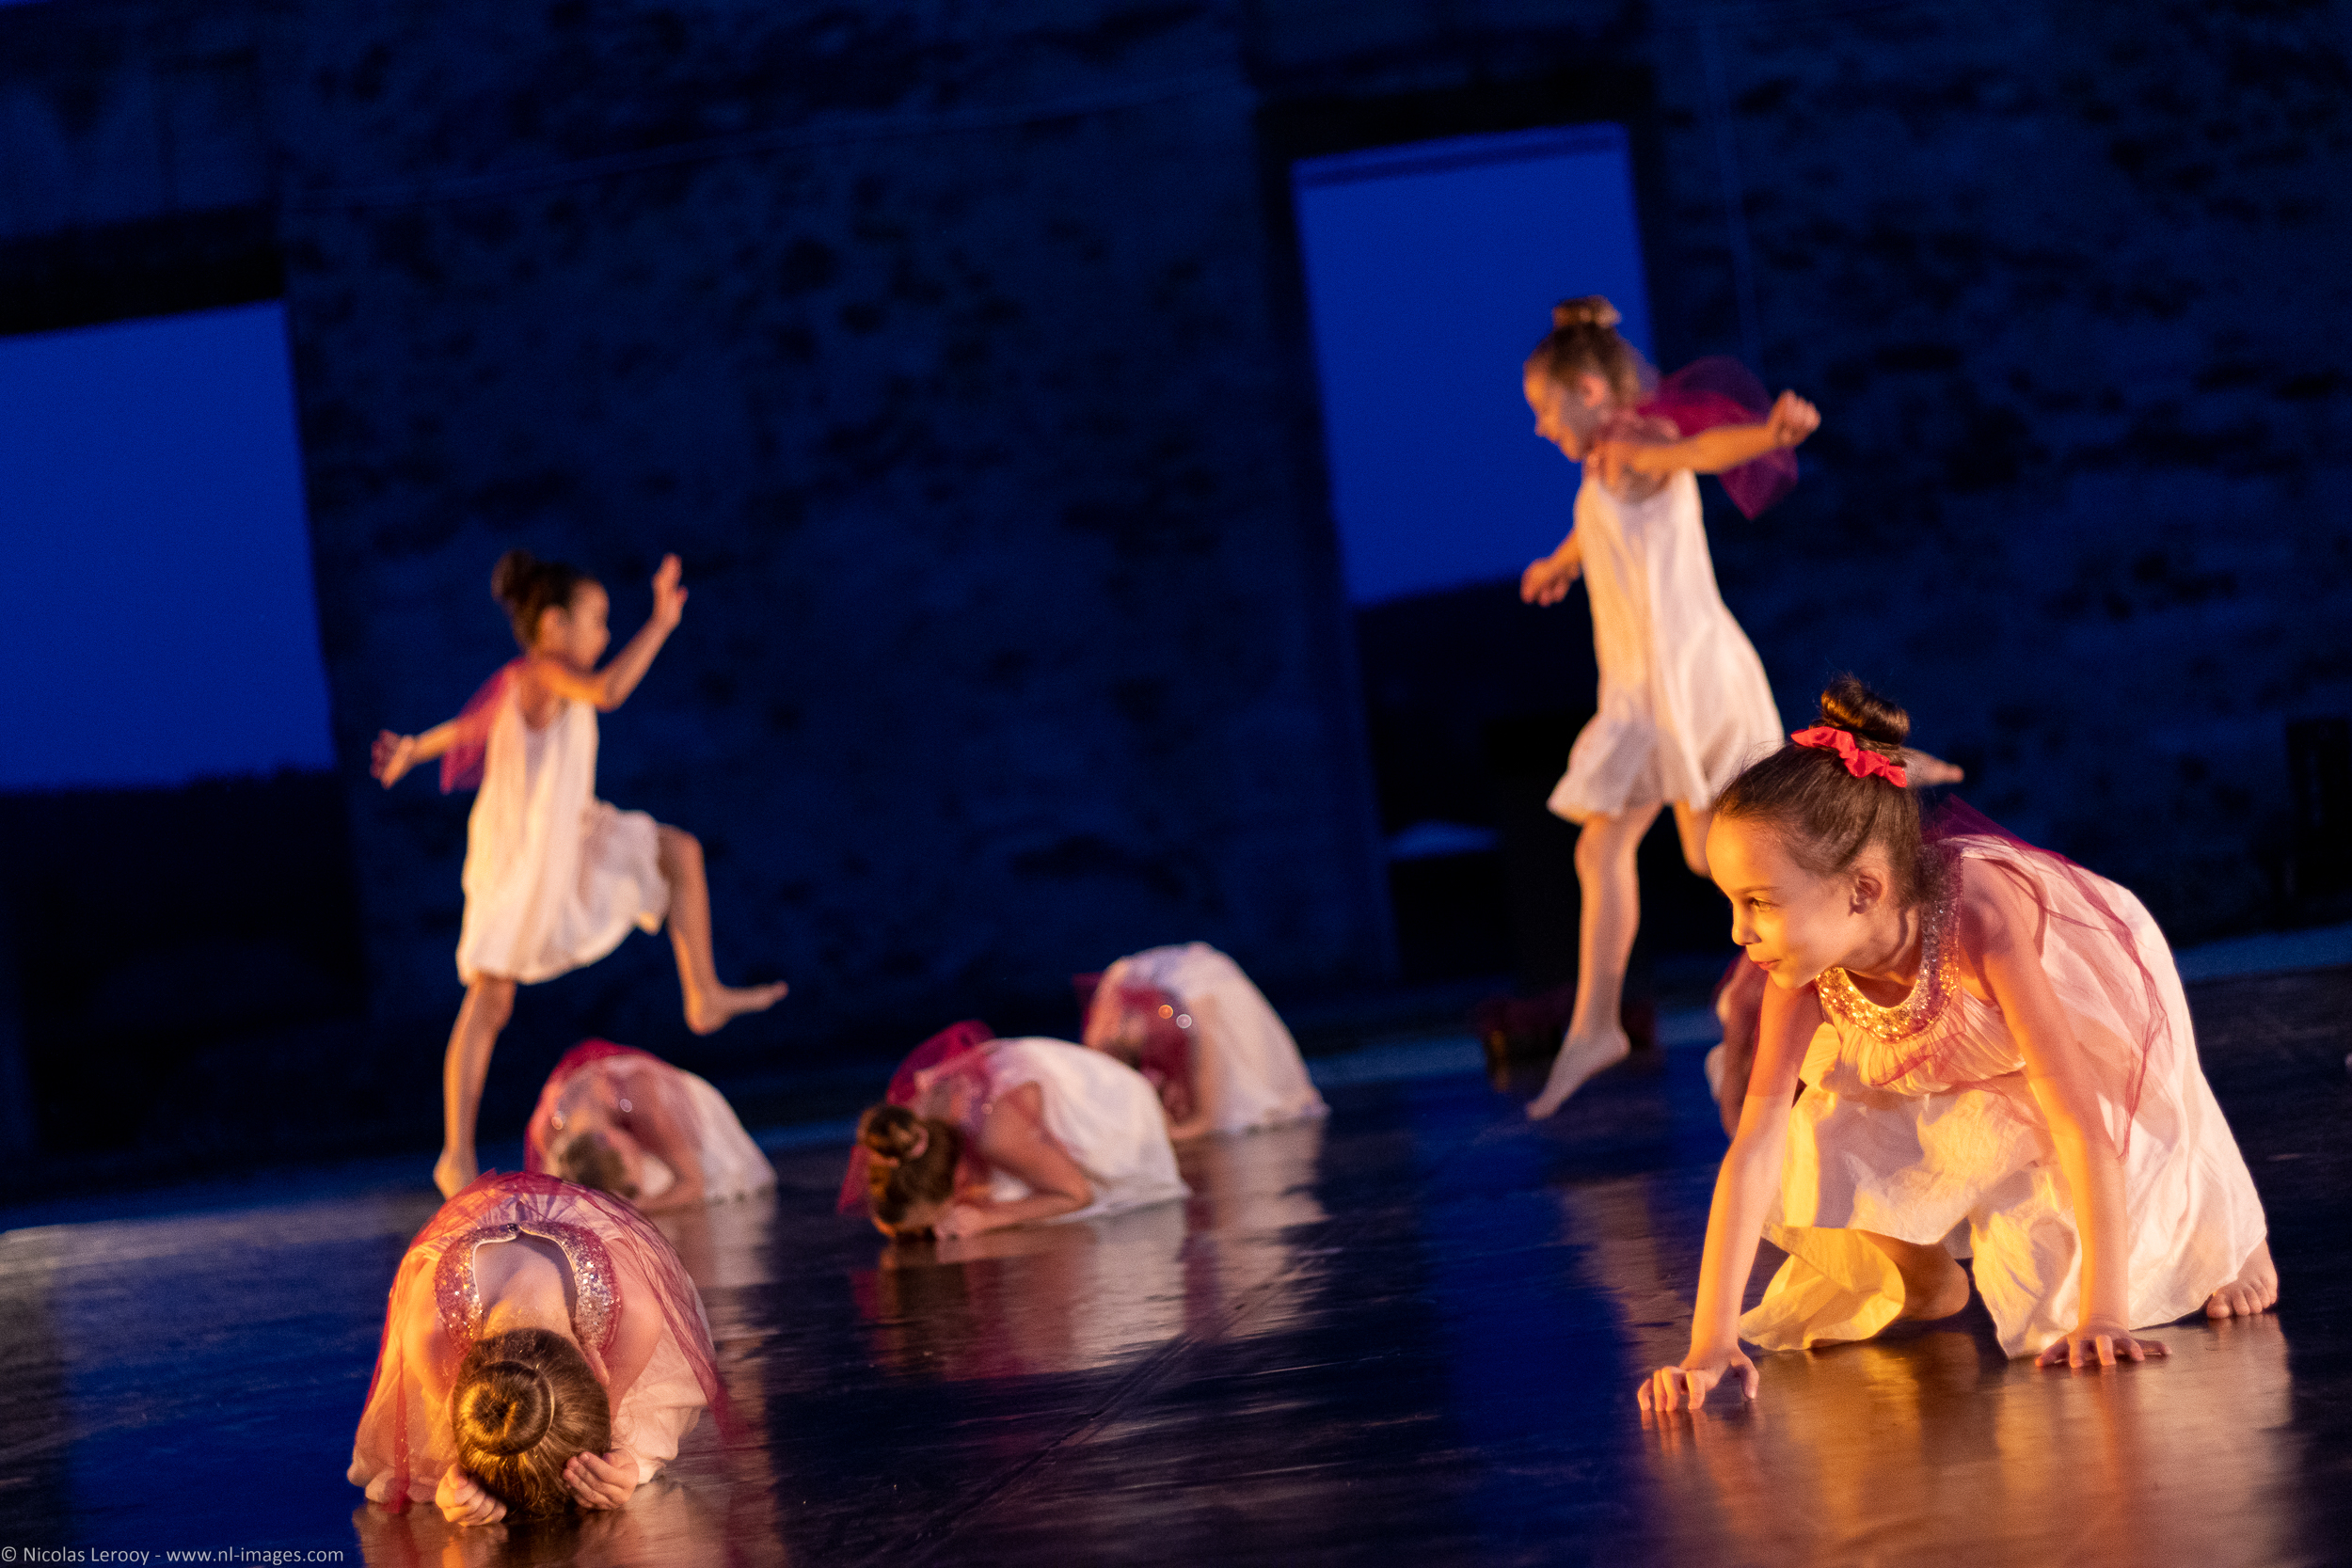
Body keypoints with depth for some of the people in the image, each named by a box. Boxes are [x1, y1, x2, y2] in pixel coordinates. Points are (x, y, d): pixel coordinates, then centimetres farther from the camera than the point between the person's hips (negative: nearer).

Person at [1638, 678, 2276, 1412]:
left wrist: (2102, 1319, -44)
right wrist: (1711, 1345, -36)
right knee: (1820, 1157, -18)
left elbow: (2080, 1128, -41)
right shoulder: (1810, 955, -28)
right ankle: (1924, 1277, 14)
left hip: (2089, 1039, -4)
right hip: (1949, 1077, 5)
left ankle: (2222, 1221, 15)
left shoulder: (1981, 923, -43)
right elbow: (1754, 1145, -29)